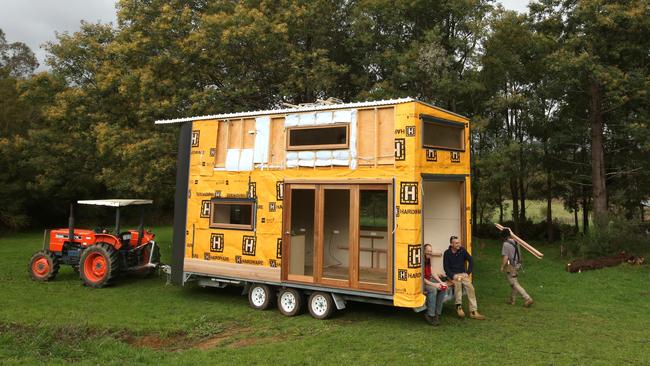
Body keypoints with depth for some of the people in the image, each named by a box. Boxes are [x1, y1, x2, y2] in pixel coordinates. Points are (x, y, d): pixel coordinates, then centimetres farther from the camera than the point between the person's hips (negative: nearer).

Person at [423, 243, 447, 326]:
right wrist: (434, 284, -26)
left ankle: (437, 313, -6)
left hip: (429, 279, 9)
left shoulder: (429, 260, 9)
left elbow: (432, 273, 12)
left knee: (443, 289, -11)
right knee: (433, 290, -32)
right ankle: (430, 315, -21)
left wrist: (441, 282, -3)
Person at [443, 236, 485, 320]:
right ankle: (459, 306, -28)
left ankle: (473, 311, -19)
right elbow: (446, 268, -6)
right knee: (457, 282, -35)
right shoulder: (447, 253, -4)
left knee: (470, 287, -22)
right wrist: (453, 276, -22)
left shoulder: (462, 250, 2)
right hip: (452, 275, -3)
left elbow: (471, 261, 5)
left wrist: (467, 273, -6)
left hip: (463, 274, 3)